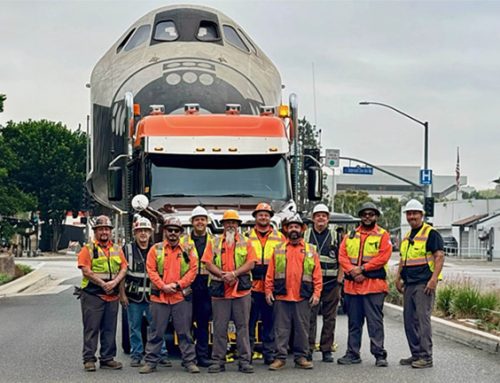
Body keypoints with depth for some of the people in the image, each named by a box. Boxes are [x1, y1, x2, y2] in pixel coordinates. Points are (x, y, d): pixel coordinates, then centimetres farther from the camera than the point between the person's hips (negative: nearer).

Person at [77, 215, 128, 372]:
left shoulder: (117, 250, 16)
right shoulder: (88, 249, 0)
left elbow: (123, 268, 8)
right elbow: (86, 271, -10)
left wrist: (115, 282, -11)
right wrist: (103, 284, -15)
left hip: (112, 296, 5)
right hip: (92, 294, -5)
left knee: (110, 329, 7)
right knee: (91, 328, -3)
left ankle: (107, 358, 15)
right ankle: (89, 359, 2)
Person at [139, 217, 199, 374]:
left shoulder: (187, 250, 7)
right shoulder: (156, 249, 6)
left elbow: (193, 270, 0)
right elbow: (151, 270, 0)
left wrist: (177, 284, -11)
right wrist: (163, 286, -12)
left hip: (182, 297, 0)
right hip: (159, 297, 0)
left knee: (184, 332, 4)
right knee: (157, 332, 5)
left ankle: (189, 362, 10)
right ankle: (151, 361, 11)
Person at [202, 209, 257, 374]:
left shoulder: (246, 242, 9)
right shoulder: (215, 243, 12)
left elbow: (250, 263, -1)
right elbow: (208, 263, 3)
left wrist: (234, 273, -14)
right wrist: (222, 274, -13)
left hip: (241, 290, -1)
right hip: (219, 291, 1)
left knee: (242, 326, 2)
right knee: (219, 327, 3)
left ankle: (245, 360, 5)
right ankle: (218, 360, 8)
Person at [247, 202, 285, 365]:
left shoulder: (279, 237, 10)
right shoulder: (247, 236, 8)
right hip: (252, 286, -1)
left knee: (270, 321, 6)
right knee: (249, 321, 1)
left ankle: (269, 354, 13)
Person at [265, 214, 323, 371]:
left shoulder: (310, 250, 9)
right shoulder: (278, 250, 10)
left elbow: (317, 274, 5)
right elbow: (270, 273, 7)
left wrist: (316, 293, -4)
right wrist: (268, 290, -1)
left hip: (303, 297, 0)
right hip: (281, 297, 0)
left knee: (302, 328, 4)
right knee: (281, 328, 2)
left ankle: (301, 357, 13)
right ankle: (280, 358, 7)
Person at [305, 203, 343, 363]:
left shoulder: (335, 236, 9)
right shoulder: (305, 235, 9)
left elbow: (341, 260, 9)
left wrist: (339, 281, 0)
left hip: (331, 283, 1)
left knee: (329, 318, 4)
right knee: (310, 317, -4)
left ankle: (327, 350, 10)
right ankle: (308, 349, 1)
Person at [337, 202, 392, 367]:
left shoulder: (383, 235, 4)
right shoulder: (350, 236, 16)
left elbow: (383, 257, -9)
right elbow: (342, 255, 6)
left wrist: (362, 269, -13)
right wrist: (352, 271, -11)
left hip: (374, 285, -4)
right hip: (352, 285, 4)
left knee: (375, 321, -5)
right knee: (354, 321, 10)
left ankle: (379, 354, -2)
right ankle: (353, 353, 16)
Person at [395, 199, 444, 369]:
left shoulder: (431, 233, -7)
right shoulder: (407, 236, 18)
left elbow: (440, 256, -14)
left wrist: (433, 279, -21)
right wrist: (398, 278, 17)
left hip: (424, 283, -9)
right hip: (409, 284, 9)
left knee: (422, 318, -10)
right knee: (409, 320, 9)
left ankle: (426, 357, -6)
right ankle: (416, 354, 18)